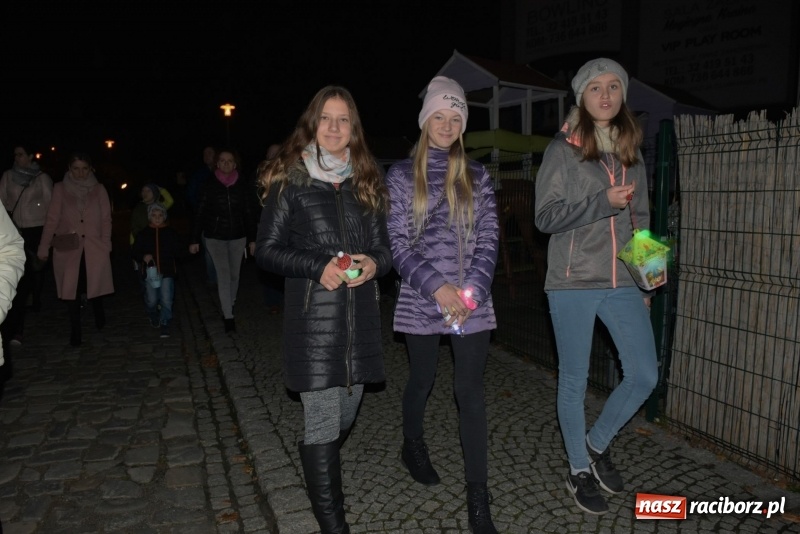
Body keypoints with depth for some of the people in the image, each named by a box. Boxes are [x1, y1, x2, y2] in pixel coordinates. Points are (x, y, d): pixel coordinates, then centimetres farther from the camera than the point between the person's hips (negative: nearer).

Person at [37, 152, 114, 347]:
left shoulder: (98, 189, 4)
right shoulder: (60, 189, 2)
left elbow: (106, 219, 4)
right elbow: (52, 219, 0)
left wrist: (106, 243, -4)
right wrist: (44, 246, -3)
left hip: (94, 247, 0)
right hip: (68, 248, 0)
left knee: (95, 285, 7)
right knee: (71, 288, 2)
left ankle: (98, 314, 36)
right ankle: (75, 330, 14)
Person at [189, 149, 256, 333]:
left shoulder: (244, 186, -2)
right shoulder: (210, 186, -4)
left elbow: (249, 214, 2)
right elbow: (200, 214, -1)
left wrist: (252, 239, 1)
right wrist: (195, 240, -2)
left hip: (237, 236, 2)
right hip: (215, 237, -1)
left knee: (234, 274, 11)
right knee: (223, 274, -7)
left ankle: (230, 305, 34)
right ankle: (228, 317, -6)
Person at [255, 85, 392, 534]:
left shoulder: (366, 182, 12)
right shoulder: (290, 181, 0)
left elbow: (384, 246, 15)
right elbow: (267, 250, -2)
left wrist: (373, 264, -9)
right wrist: (319, 268, -16)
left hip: (360, 316, 5)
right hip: (313, 317, -4)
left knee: (346, 416, 17)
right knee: (323, 425, -3)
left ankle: (322, 481, 45)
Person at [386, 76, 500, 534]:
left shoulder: (477, 176, 7)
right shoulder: (402, 175, 1)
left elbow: (488, 239, 1)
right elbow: (398, 243, -5)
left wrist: (472, 290, -13)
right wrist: (437, 286, -17)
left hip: (473, 301, 1)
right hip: (422, 299, -1)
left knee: (471, 391, -1)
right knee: (422, 380, 16)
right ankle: (414, 446, 46)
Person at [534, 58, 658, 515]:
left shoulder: (632, 151, 13)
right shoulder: (563, 149, -2)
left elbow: (640, 220, 17)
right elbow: (546, 217, -8)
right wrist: (603, 202, -19)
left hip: (623, 282, 5)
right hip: (574, 282, -4)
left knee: (645, 375, 1)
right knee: (575, 381, 6)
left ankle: (598, 443, 27)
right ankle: (579, 470, 26)